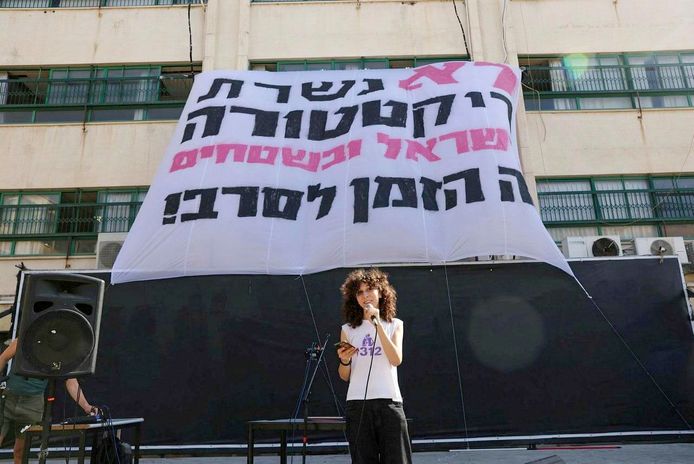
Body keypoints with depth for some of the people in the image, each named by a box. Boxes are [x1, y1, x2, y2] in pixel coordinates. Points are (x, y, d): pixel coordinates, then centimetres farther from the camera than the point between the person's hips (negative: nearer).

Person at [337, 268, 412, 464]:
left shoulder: (394, 324, 9)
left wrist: (377, 324, -11)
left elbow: (396, 360, -8)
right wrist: (344, 361, -11)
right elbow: (344, 376, 12)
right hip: (357, 404, 1)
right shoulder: (348, 329, 9)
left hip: (389, 401, -1)